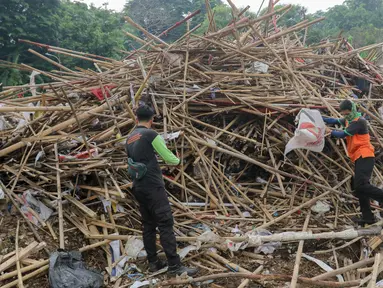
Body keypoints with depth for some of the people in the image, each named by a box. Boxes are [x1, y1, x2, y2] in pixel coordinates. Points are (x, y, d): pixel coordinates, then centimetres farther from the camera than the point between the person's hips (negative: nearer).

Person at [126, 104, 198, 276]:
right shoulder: (151, 134, -8)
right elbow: (169, 157, -6)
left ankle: (153, 263, 18)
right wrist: (177, 160, 17)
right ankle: (174, 266, -7)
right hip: (153, 186, -8)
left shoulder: (129, 139, 15)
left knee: (148, 225, 13)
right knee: (165, 224, -8)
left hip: (138, 187, 8)